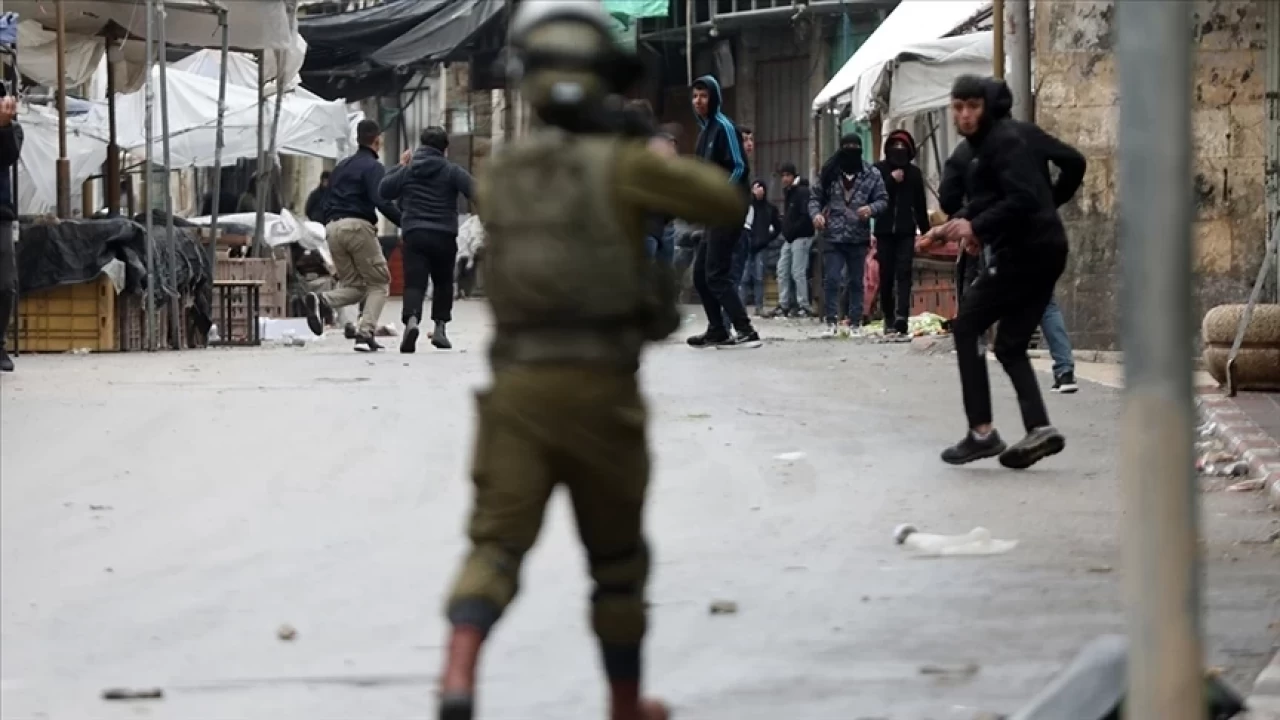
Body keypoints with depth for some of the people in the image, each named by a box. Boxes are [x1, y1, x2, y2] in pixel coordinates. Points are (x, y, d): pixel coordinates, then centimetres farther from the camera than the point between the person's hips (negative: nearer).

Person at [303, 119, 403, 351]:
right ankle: (365, 334, -13)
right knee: (379, 283, 4)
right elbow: (382, 202, -17)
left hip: (333, 227, 7)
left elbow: (327, 204, 23)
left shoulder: (341, 167, 22)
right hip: (358, 227, -7)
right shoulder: (373, 167, -3)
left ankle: (321, 300, -19)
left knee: (352, 286, 13)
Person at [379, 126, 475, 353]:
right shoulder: (451, 171, 2)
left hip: (414, 235, 0)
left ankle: (411, 319, -37)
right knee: (443, 283, 21)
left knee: (414, 283, -9)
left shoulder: (407, 171, 8)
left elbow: (384, 190, 18)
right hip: (444, 236, 0)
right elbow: (474, 191, -9)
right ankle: (439, 328, 18)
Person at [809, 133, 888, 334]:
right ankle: (831, 321, 3)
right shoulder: (829, 173, 2)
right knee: (831, 280, -4)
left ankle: (855, 322, 13)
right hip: (833, 237, 0)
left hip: (859, 237, 0)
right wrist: (816, 214, -12)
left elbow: (883, 199, 2)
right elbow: (815, 197, 8)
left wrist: (871, 208, -19)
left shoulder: (872, 174, 1)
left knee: (856, 282, 8)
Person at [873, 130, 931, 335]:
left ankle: (902, 316, -24)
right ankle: (889, 317, 11)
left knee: (903, 273, -12)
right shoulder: (879, 169, 3)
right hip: (884, 230, 0)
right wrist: (891, 180, -14)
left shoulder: (913, 173, 8)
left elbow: (920, 204, 12)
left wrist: (925, 231, 12)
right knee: (886, 274, 2)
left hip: (906, 231, 0)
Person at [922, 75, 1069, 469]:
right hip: (1040, 251, 10)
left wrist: (977, 227, -21)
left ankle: (982, 432, -5)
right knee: (1010, 344, 11)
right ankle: (1039, 429, -2)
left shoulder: (1005, 141, -13)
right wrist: (951, 226, 12)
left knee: (966, 326, -2)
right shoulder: (983, 143, 18)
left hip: (1024, 252, -10)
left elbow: (1023, 199, -24)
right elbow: (983, 201, 25)